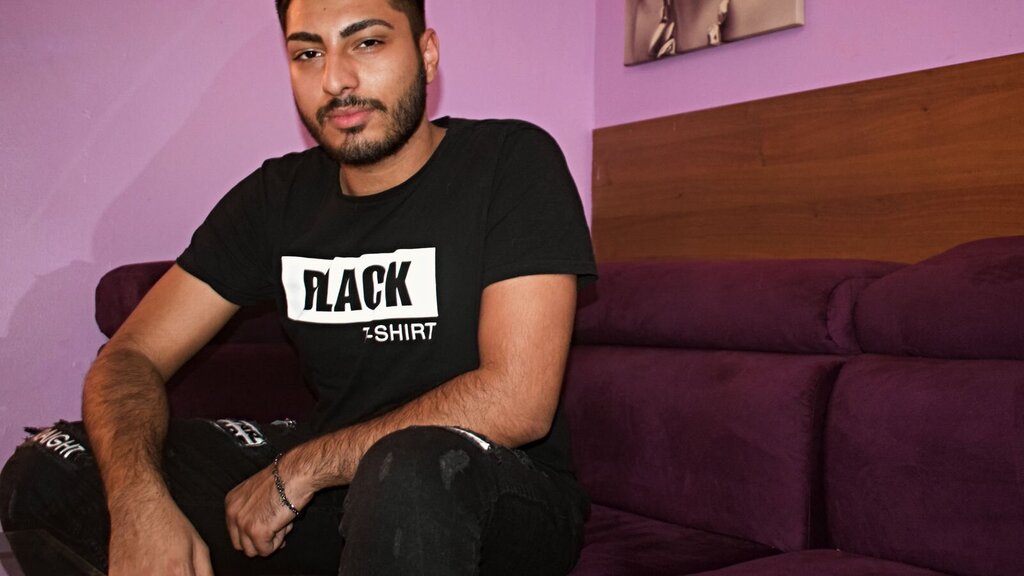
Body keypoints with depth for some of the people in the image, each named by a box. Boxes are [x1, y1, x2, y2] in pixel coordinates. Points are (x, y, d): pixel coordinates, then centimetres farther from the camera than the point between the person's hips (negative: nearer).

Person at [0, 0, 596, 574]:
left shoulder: (512, 162, -12)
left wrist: (300, 468, -17)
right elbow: (131, 356, -1)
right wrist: (139, 504, -23)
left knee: (413, 471, -41)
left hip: (500, 492, -4)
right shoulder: (278, 197, 3)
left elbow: (516, 400, -21)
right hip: (332, 474, 5)